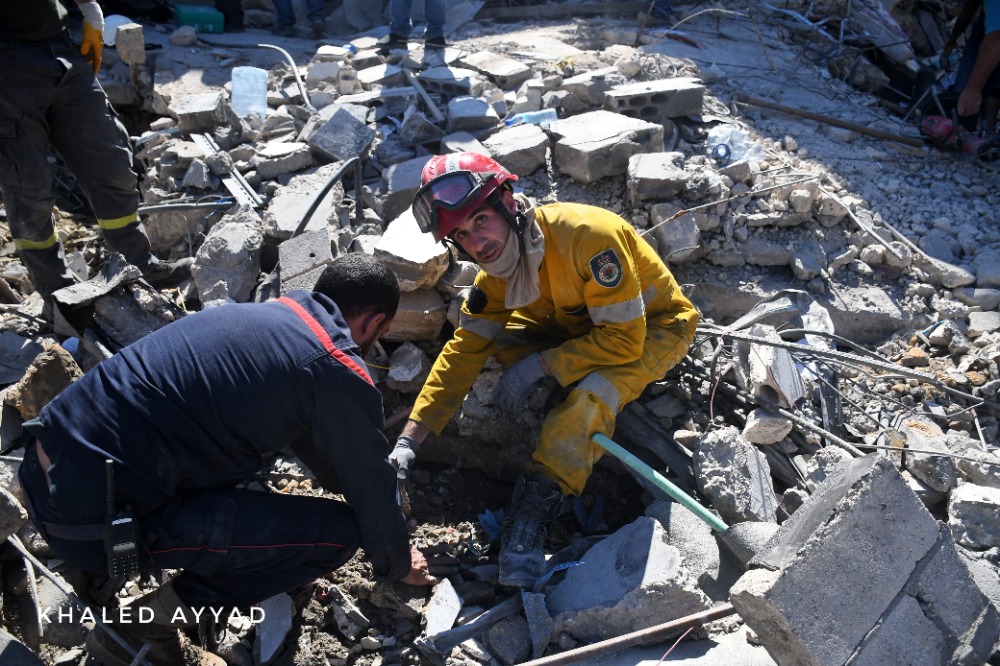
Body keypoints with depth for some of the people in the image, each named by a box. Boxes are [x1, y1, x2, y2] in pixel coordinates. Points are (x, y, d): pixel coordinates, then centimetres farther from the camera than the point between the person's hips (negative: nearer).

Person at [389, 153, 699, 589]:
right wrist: (409, 440, -20)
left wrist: (539, 365, -31)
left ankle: (539, 498, -23)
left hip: (654, 328, -7)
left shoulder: (586, 234, -34)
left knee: (586, 398, -35)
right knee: (493, 338, -14)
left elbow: (624, 339, -31)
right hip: (580, 324, 7)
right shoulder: (496, 269, -13)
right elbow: (463, 351, -13)